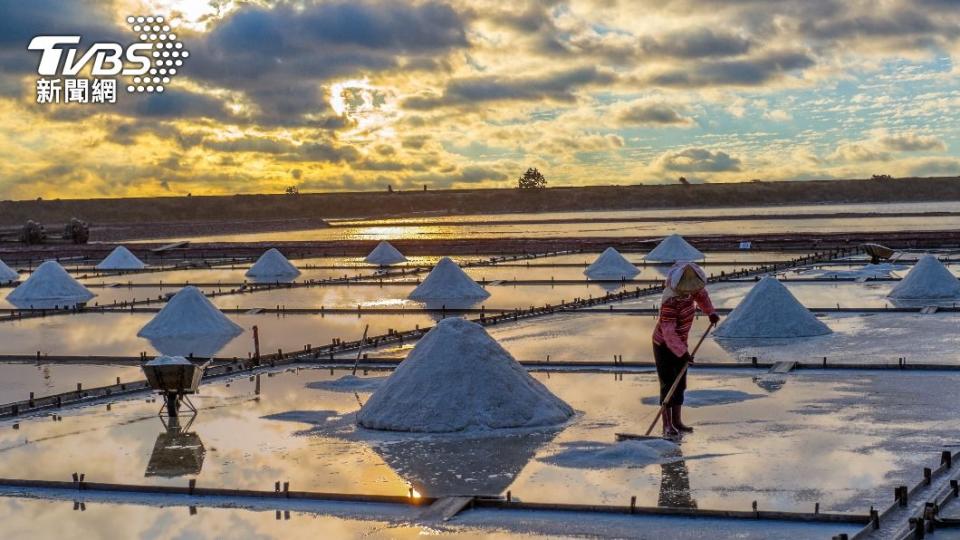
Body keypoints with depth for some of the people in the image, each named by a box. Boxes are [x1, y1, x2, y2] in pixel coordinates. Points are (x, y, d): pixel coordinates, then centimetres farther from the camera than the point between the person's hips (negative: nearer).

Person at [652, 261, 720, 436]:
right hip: (664, 345, -8)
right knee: (668, 384, -7)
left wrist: (710, 312, 13)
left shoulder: (689, 289, -7)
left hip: (679, 342, 8)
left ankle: (677, 421, 18)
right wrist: (683, 352, -36)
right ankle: (667, 425, -2)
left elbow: (701, 294, 19)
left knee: (680, 383, 11)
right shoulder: (670, 300, -32)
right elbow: (668, 331, -34)